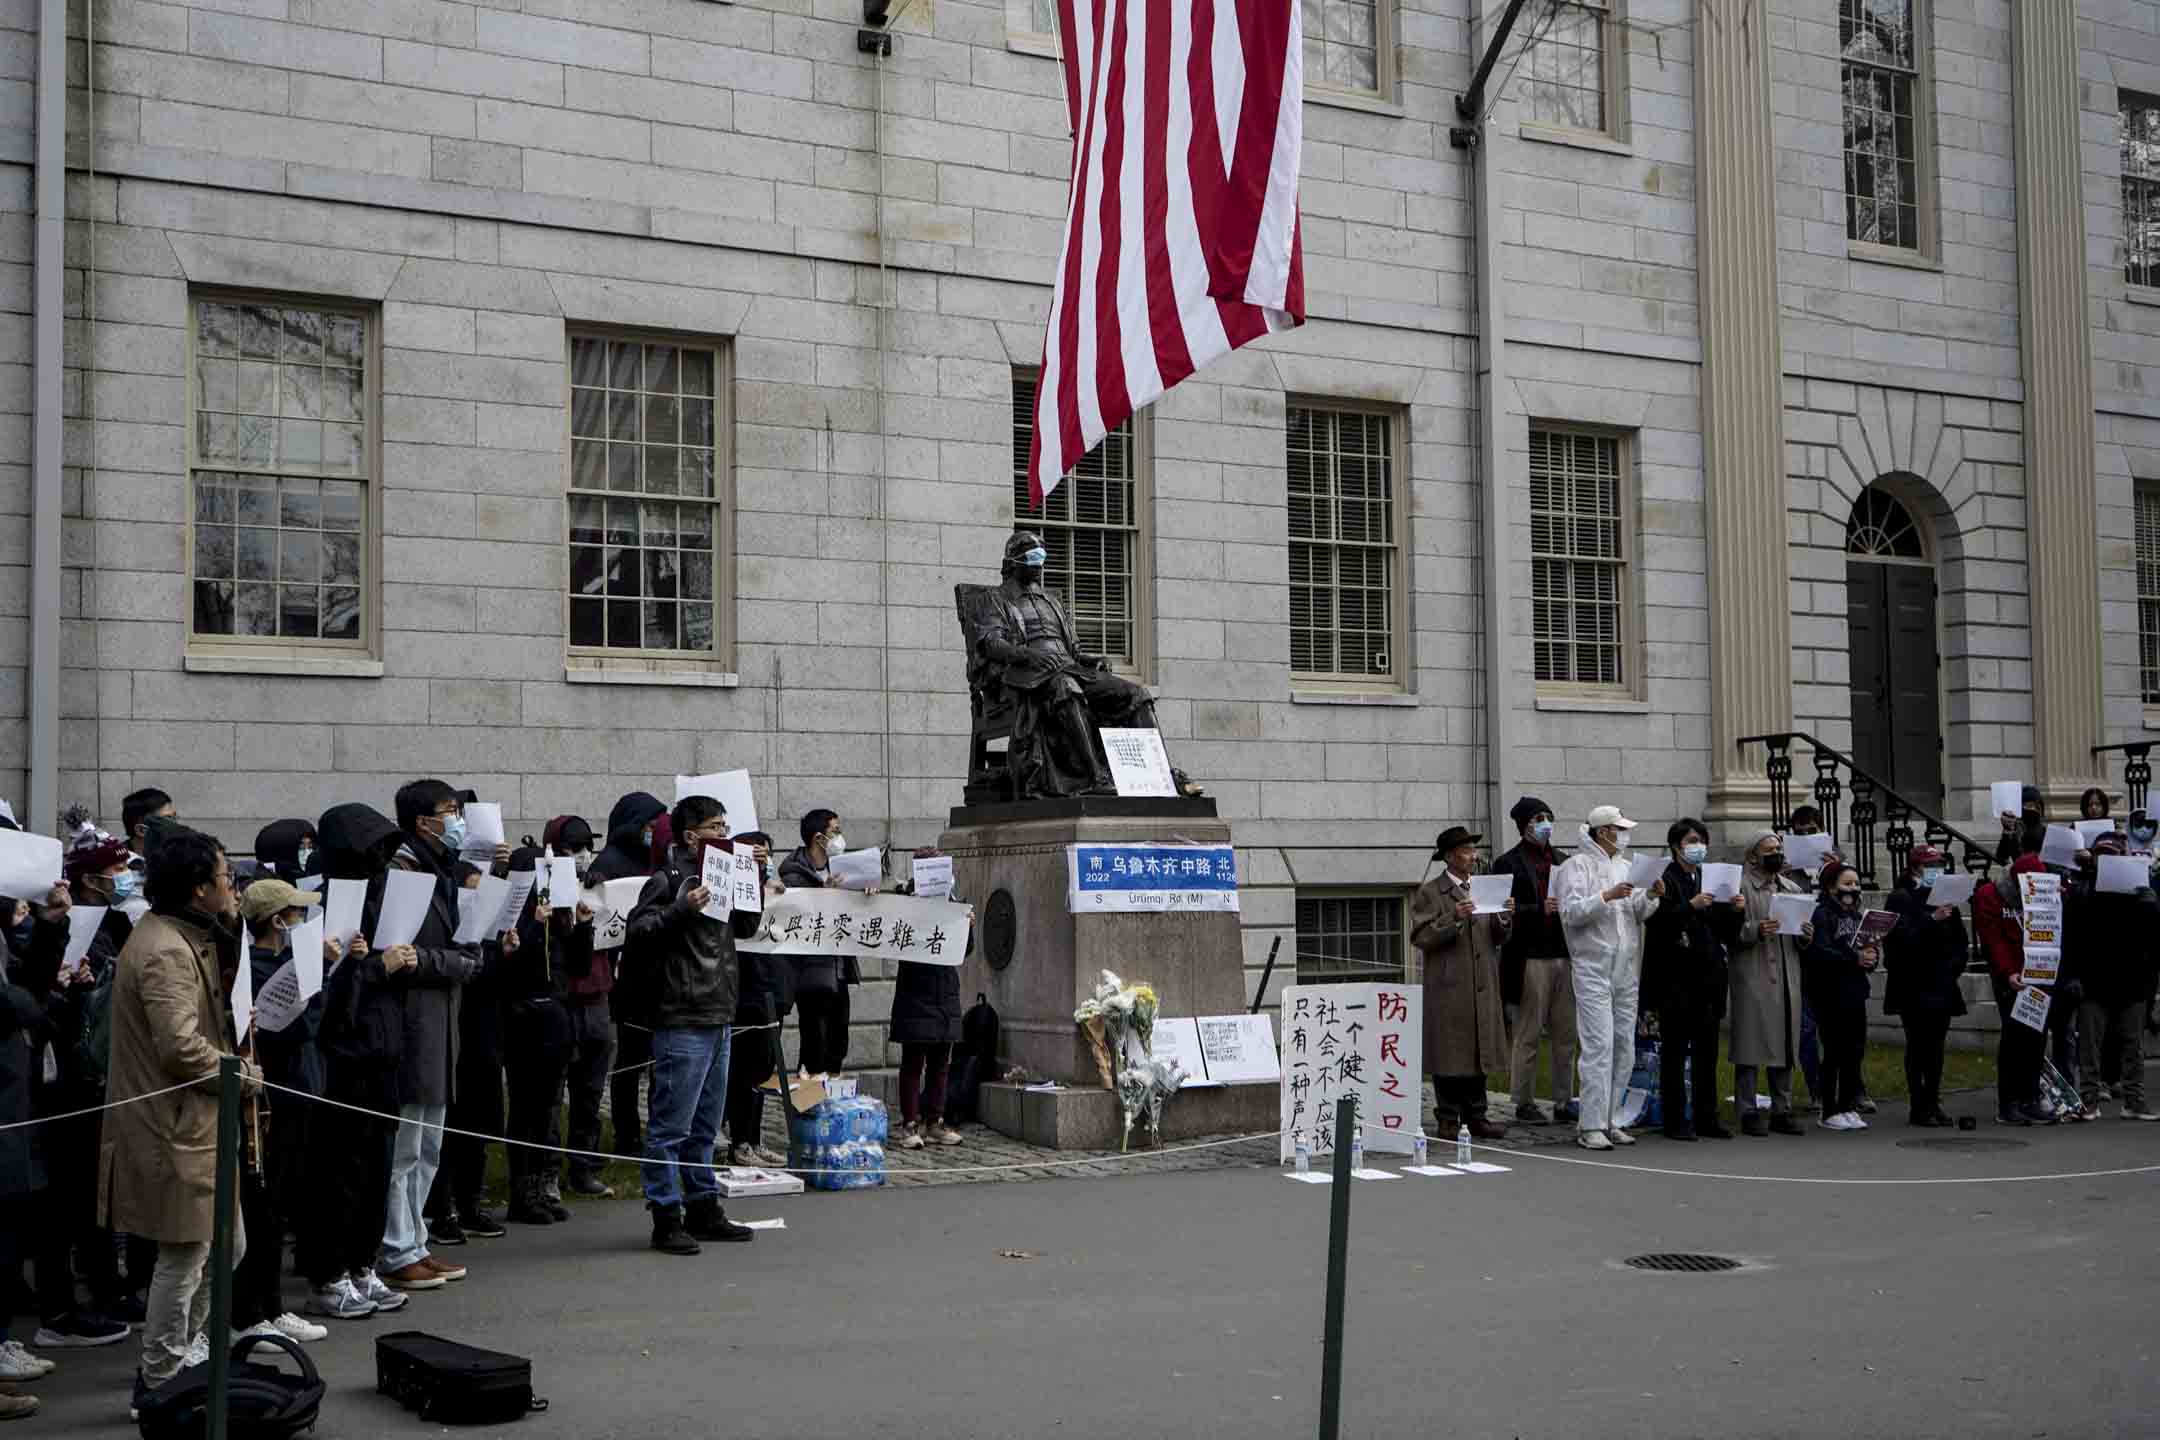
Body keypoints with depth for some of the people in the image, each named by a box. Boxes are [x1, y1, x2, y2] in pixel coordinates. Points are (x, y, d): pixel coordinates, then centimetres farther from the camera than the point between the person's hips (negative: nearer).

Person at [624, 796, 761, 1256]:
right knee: (672, 1126, -4)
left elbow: (745, 928, 25)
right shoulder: (669, 879, -9)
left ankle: (703, 1209, 24)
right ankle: (666, 1218, 1)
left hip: (717, 1019, 9)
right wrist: (682, 910, -29)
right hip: (682, 1021, -9)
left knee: (705, 1125, 16)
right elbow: (638, 930, -18)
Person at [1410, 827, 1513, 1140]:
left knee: (1480, 1049, 7)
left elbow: (1498, 939, 14)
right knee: (1450, 1052, -3)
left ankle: (1475, 1117, 14)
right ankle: (1448, 1120, 3)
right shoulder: (1429, 893, -1)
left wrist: (1505, 918, -6)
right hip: (1448, 988, -5)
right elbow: (1421, 938, -11)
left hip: (1483, 987, 5)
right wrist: (1453, 919, -21)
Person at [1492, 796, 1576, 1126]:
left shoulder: (1561, 861, 18)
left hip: (1564, 956, 6)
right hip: (1531, 959, -6)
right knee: (1527, 1035, -1)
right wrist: (1540, 909, -18)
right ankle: (1524, 1103, 5)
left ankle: (1564, 1102, 13)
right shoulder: (1508, 863, -1)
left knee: (1566, 1034, 6)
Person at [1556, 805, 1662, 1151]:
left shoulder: (1623, 866, 20)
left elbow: (1636, 914, 17)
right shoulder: (1576, 865, -2)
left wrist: (1649, 897, -2)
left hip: (1627, 970, 7)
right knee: (1599, 1047, -12)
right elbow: (1571, 912, -12)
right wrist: (1606, 897, -21)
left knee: (1624, 1050, 7)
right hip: (1593, 969, -7)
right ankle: (1591, 1127, -10)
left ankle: (1608, 1121, 14)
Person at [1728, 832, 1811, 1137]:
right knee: (1750, 1047, -5)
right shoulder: (1740, 886, -3)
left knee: (1786, 1046, 9)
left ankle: (1782, 1111, 17)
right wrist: (1755, 929, -24)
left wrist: (1806, 936, 2)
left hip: (1787, 977, 6)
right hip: (1753, 978, -6)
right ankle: (1749, 1113, 1)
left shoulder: (1792, 889, 19)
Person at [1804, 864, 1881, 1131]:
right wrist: (1855, 959, -23)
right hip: (1831, 996, -7)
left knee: (1855, 1052, 8)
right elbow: (1819, 953, -19)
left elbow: (1870, 948, 15)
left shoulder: (1856, 915, 17)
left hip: (1855, 994, 7)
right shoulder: (1822, 914, -6)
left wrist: (1872, 955, -8)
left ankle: (1849, 1107, 17)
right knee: (1834, 1053, -3)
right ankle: (1829, 1112, 4)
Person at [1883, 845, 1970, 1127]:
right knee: (1918, 1046, -5)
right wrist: (1931, 919, -26)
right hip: (1914, 987, -6)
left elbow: (1960, 939, 20)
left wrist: (1954, 966, 5)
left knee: (1936, 1046, 8)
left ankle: (1933, 1102, 14)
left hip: (1942, 987, 6)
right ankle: (1917, 1107, -3)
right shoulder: (1901, 898, -4)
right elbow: (1902, 938, -17)